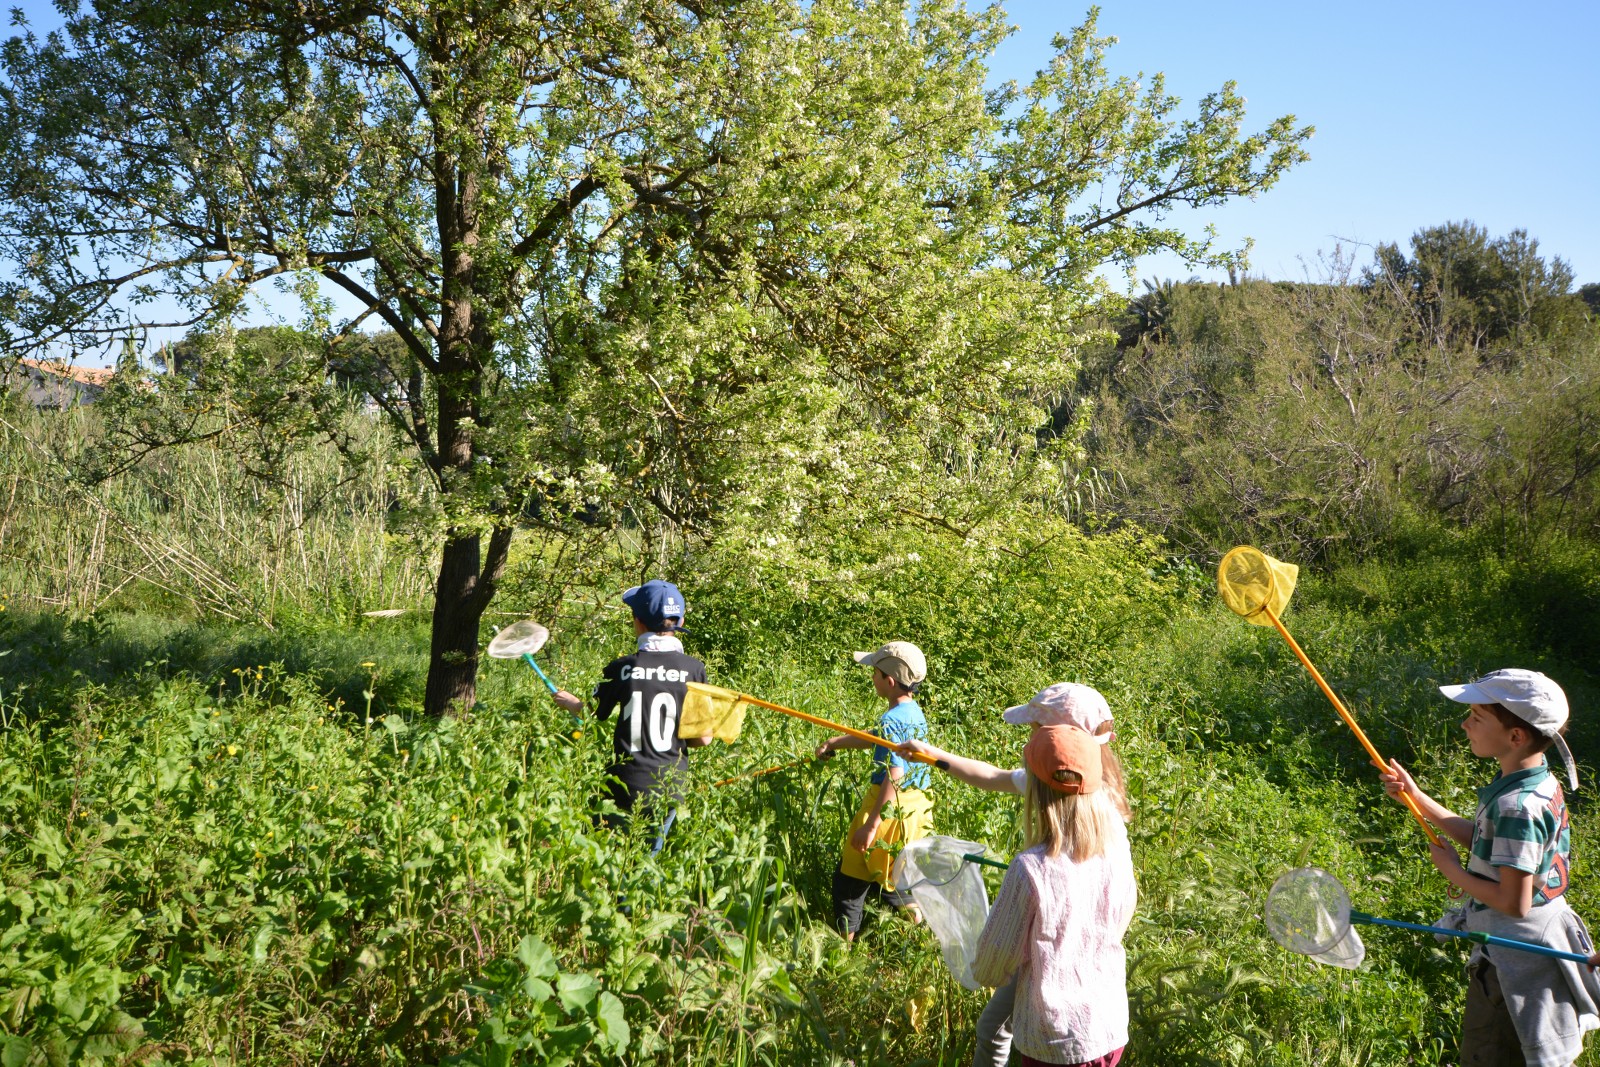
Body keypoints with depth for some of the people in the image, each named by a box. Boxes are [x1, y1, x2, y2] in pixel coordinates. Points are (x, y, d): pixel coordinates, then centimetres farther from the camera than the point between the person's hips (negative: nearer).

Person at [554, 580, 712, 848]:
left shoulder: (621, 667, -6)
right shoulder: (694, 669, -5)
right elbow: (702, 738, -3)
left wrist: (569, 702, 26)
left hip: (625, 788, -1)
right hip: (670, 789, 2)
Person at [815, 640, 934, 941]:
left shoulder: (892, 720, -22)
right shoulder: (916, 714, 7)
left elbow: (894, 778, -27)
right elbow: (876, 739, 25)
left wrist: (870, 826, -25)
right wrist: (835, 742, 30)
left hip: (890, 807, -9)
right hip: (916, 805, 9)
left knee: (851, 876, 6)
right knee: (888, 873, 24)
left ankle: (843, 938, 13)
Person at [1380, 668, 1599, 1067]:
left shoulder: (1518, 806, -30)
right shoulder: (1539, 783, 0)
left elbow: (1514, 902, -29)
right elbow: (1484, 842, 12)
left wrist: (1454, 872, -14)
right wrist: (1417, 798, 8)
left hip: (1514, 959, -10)